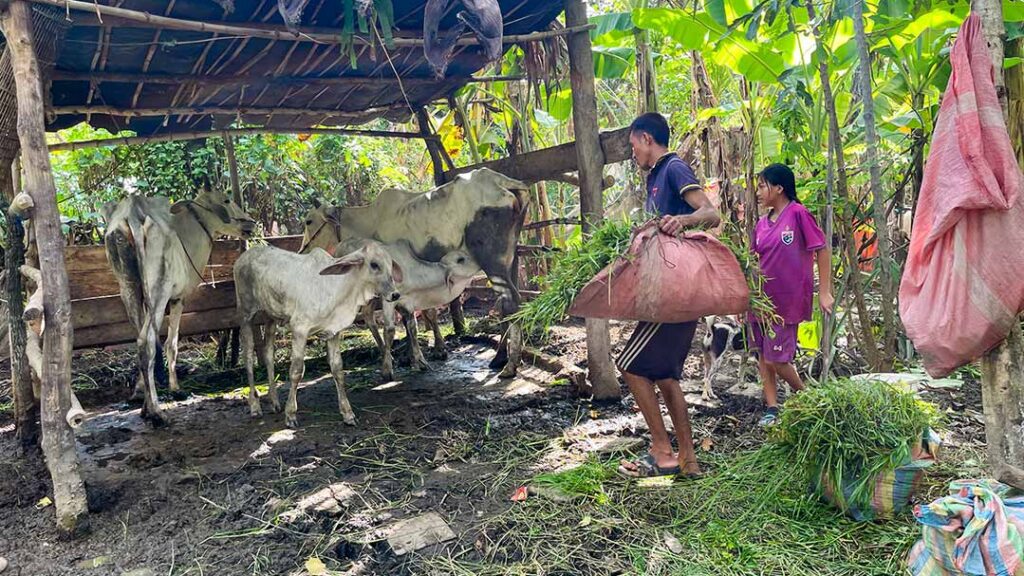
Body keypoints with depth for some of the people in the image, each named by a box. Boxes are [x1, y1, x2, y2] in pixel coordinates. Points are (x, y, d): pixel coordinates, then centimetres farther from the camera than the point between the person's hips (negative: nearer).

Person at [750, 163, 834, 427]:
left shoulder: (798, 214, -10)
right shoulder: (762, 224, 8)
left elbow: (823, 251, -10)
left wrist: (824, 292, -12)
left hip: (788, 300, -6)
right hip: (762, 298, 6)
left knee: (776, 359, -3)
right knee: (763, 356, 8)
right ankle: (771, 408, 18)